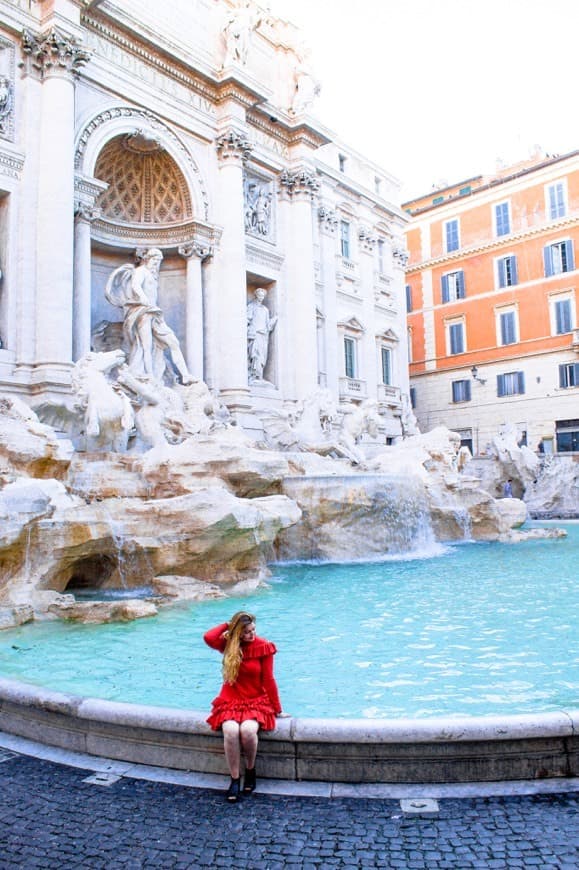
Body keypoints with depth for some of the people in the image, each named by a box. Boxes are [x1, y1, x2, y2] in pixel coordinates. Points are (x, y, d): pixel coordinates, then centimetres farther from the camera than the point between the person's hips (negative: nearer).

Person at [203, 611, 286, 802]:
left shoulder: (263, 647, -8)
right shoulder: (228, 644, -4)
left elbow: (268, 680, -3)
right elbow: (208, 638, -25)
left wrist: (277, 709, -1)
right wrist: (227, 625, -11)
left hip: (257, 701, -1)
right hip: (231, 701, 1)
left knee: (247, 730, -31)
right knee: (230, 730, -30)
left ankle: (250, 769, -1)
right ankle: (235, 779, -11)